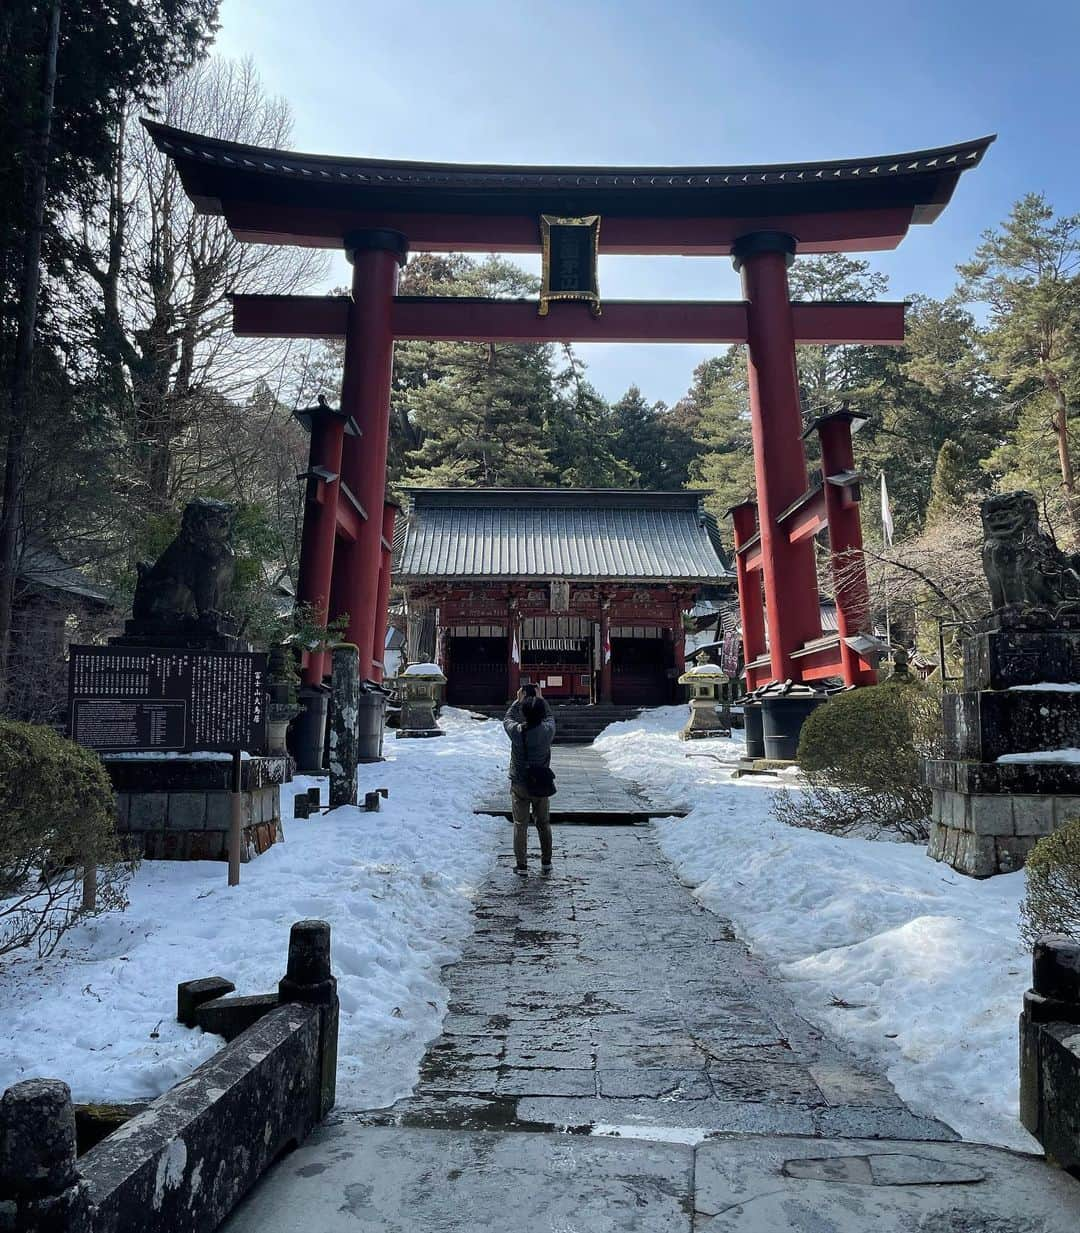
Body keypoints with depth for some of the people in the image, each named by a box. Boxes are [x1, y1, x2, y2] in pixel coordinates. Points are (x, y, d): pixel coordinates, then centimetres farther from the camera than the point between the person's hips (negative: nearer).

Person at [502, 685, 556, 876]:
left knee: (520, 825, 7)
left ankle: (522, 866, 9)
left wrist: (518, 700, 13)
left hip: (519, 785, -1)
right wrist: (541, 699, 16)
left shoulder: (517, 731, -17)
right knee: (544, 824, 16)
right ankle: (546, 863, 26)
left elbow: (507, 718, 5)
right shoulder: (547, 731, -15)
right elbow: (550, 716, 8)